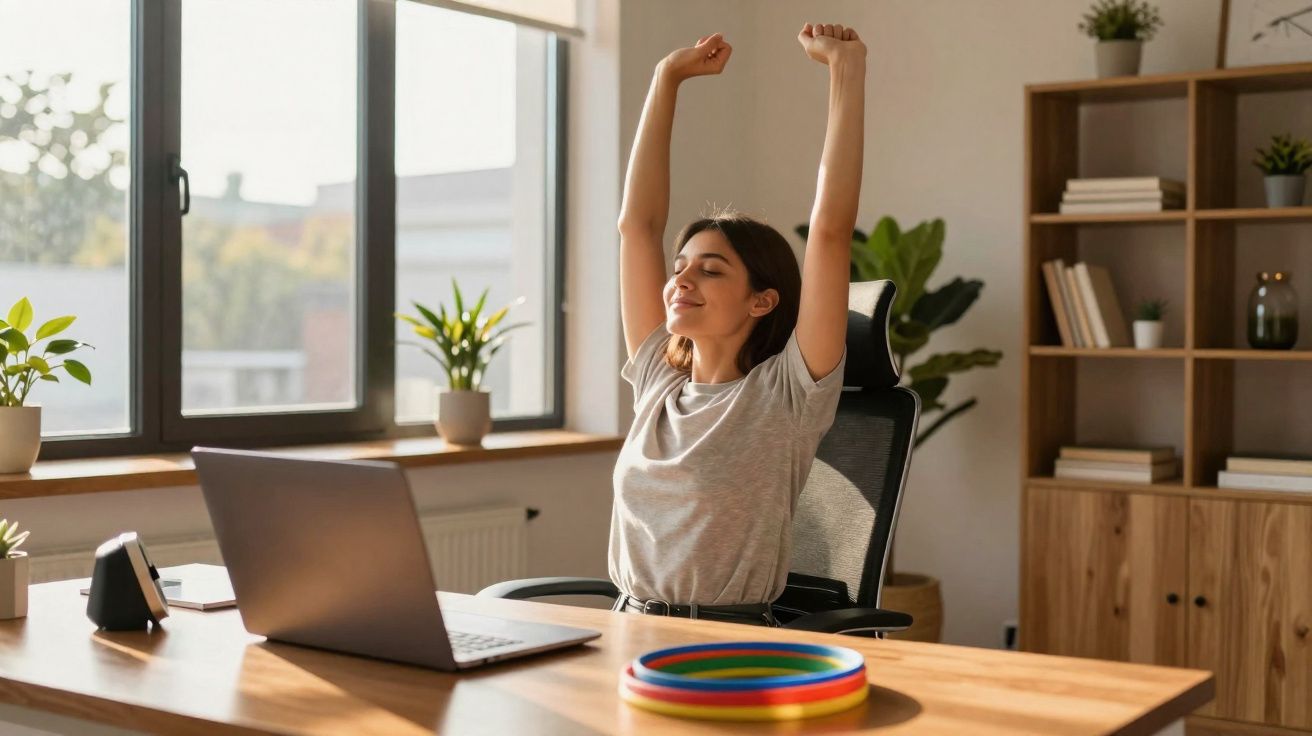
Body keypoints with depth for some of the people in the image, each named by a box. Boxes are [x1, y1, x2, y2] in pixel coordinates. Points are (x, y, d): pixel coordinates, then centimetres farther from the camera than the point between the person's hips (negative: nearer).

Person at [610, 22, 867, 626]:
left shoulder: (786, 395, -3)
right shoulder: (658, 381, 11)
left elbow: (831, 229, -11)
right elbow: (637, 223, 12)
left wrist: (846, 67, -9)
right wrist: (667, 78, 15)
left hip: (733, 650, -5)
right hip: (629, 640, 5)